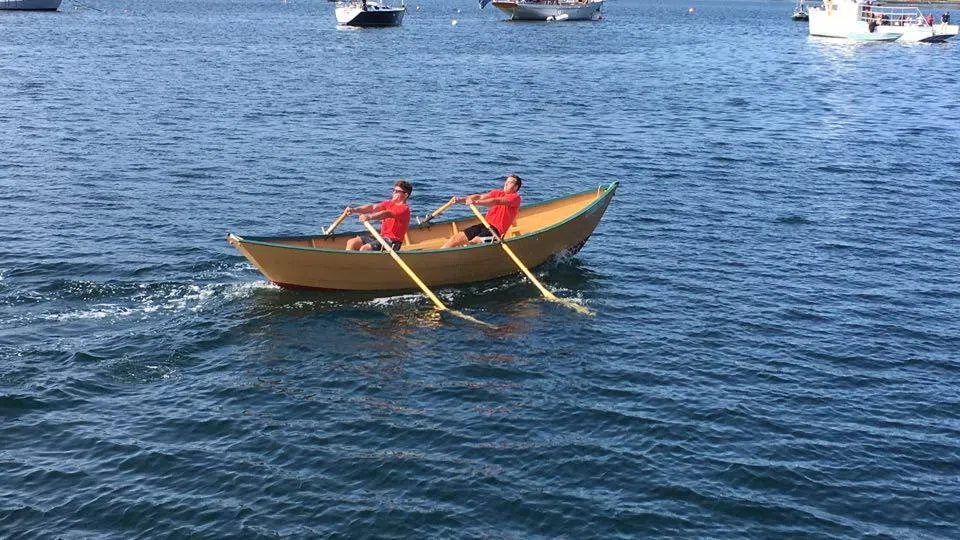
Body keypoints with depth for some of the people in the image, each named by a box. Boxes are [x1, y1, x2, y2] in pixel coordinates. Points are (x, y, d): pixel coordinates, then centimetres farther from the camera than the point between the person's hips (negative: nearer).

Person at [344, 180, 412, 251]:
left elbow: (387, 214, -30)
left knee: (364, 248, -28)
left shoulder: (404, 209, -13)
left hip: (393, 241, -9)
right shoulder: (389, 203, 15)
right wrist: (354, 210, -13)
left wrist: (370, 217, -45)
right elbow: (373, 207, 2)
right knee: (351, 242, -1)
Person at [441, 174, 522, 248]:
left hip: (496, 230, -8)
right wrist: (461, 199, -13)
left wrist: (476, 202, -36)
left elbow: (496, 201, -23)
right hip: (485, 224, 8)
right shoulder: (497, 193, 17)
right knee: (455, 239, -4)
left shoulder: (515, 197, -6)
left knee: (471, 243, -27)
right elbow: (480, 197, 3)